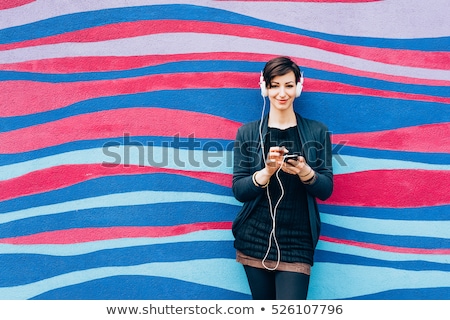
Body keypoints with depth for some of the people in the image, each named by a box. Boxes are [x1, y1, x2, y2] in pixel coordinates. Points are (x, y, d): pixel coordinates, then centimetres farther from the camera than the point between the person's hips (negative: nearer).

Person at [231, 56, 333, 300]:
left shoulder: (317, 132, 2)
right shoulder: (247, 133, 2)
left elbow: (326, 189, -2)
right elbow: (239, 191, -3)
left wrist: (304, 172, -23)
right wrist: (267, 171, -23)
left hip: (297, 243, -1)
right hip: (255, 240, 1)